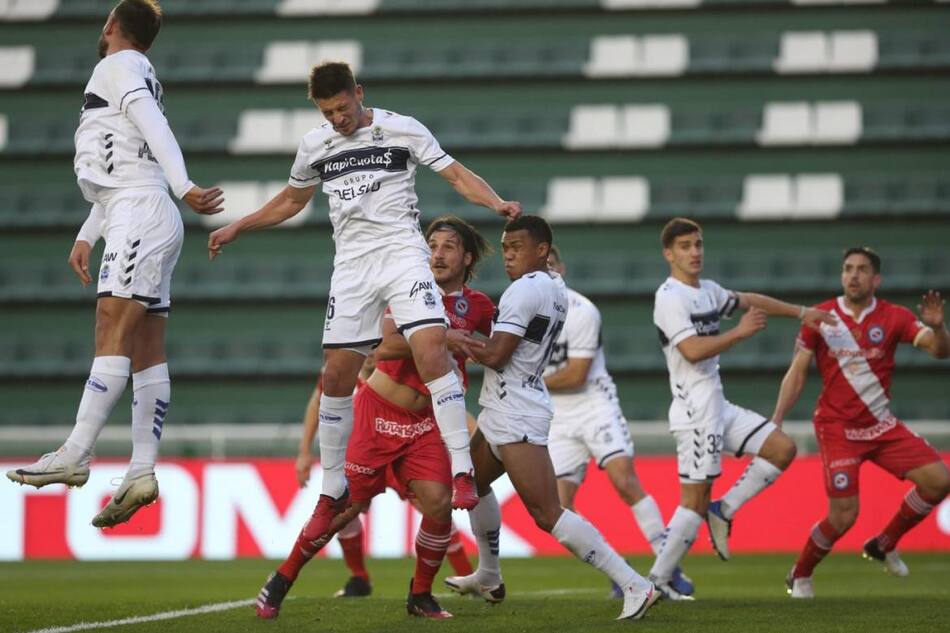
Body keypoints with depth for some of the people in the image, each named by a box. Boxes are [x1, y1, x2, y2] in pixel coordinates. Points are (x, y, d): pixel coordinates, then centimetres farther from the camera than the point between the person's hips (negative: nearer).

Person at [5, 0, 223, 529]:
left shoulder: (118, 67, -1)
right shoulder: (140, 76, 26)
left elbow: (155, 128, -17)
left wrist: (183, 187, -29)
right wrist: (87, 237, 29)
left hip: (141, 218, -9)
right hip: (140, 221, 9)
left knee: (113, 332, -15)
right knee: (146, 351, 3)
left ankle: (76, 455, -22)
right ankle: (142, 472, -1)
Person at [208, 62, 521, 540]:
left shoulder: (402, 129, 0)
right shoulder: (315, 145, 11)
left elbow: (456, 174, -2)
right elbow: (291, 200, 29)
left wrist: (495, 202, -19)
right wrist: (236, 229, 27)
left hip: (402, 252, -4)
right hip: (351, 264, 4)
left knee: (432, 351, -23)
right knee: (336, 375, -1)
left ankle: (462, 473, -23)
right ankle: (333, 491, 13)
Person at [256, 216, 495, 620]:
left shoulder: (476, 307, 2)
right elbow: (384, 346, -21)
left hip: (426, 424, 2)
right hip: (378, 411, -2)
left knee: (438, 504, -15)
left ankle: (420, 595, 6)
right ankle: (282, 580, 15)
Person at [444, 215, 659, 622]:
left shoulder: (526, 288, -16)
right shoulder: (556, 290, 13)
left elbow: (496, 356, -18)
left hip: (516, 417, -11)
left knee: (547, 514, -15)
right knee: (474, 484, 28)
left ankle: (634, 585, -21)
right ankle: (488, 578, 42)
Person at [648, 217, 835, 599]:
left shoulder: (707, 291, 14)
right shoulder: (670, 297, -13)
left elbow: (750, 301, 31)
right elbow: (692, 350, -24)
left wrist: (801, 313, 31)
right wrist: (740, 332, -16)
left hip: (720, 409, 9)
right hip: (695, 412, -9)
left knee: (783, 449, 5)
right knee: (695, 498, -9)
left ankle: (722, 512, 7)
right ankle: (658, 579, -4)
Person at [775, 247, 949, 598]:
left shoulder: (893, 317, -2)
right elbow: (797, 374, 0)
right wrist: (776, 422, -9)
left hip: (882, 425, 3)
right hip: (837, 428, -3)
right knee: (843, 516, -12)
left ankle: (885, 544, 12)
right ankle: (800, 576, 14)